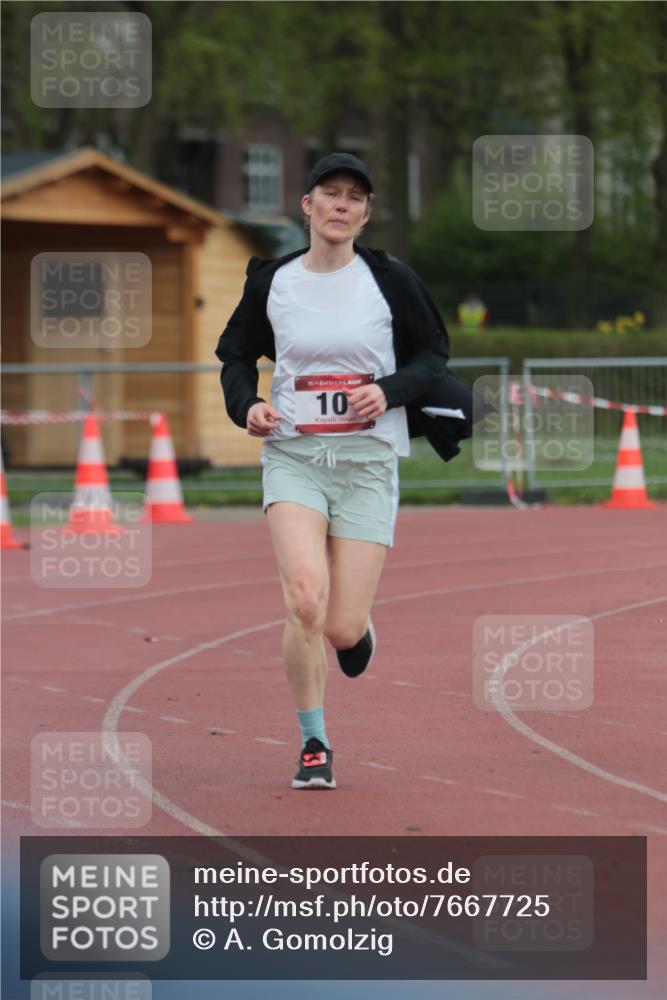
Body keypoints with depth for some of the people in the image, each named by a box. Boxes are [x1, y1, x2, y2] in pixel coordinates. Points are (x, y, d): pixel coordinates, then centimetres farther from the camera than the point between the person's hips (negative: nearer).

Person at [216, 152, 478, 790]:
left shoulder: (390, 279, -1)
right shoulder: (272, 282, 3)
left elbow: (433, 354, 8)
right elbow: (235, 354, 17)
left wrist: (390, 391, -11)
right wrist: (247, 405, -2)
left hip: (368, 459, 0)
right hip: (293, 455, 0)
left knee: (342, 630, -4)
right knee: (304, 601, -22)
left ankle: (357, 627, 37)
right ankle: (314, 745, -3)